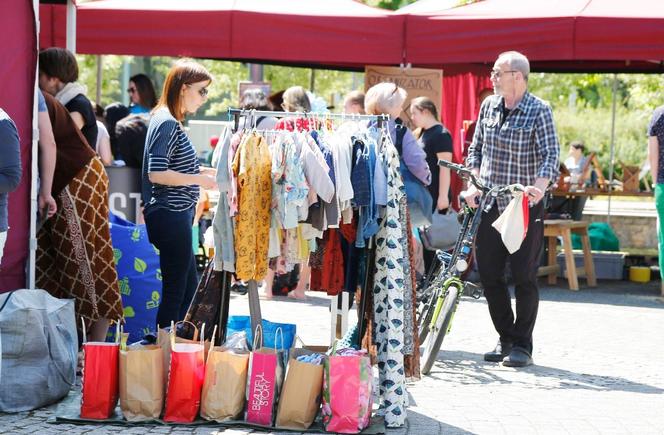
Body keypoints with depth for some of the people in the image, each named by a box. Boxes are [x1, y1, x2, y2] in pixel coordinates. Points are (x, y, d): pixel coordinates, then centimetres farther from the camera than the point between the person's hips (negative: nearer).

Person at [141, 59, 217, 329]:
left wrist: (200, 172, 12)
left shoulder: (169, 121, 15)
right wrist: (199, 180, -17)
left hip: (176, 216, 11)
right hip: (170, 216, -11)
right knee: (175, 291, -5)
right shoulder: (167, 124, -16)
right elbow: (156, 174, -23)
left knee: (189, 287, 17)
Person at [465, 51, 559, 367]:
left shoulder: (538, 111, -7)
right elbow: (476, 149, 16)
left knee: (524, 278, -2)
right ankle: (505, 339, 19)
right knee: (489, 275, 6)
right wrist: (474, 185, 3)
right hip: (489, 203, 5)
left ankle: (522, 345, 8)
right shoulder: (489, 106, 8)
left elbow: (551, 155, -13)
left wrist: (539, 187, -31)